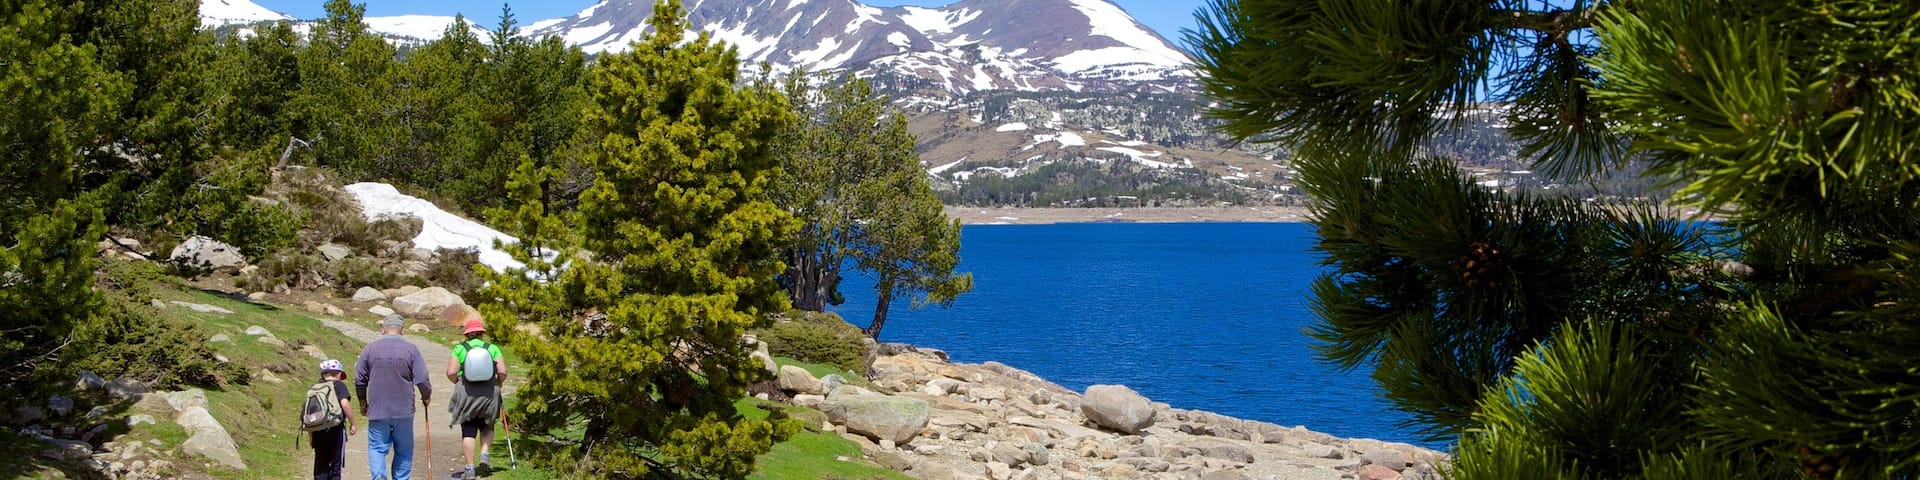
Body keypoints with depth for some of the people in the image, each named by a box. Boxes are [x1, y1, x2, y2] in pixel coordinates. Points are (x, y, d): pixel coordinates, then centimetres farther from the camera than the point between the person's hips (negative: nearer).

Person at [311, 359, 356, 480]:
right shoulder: (339, 385, -2)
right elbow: (345, 403, -16)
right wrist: (352, 423, -7)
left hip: (317, 429, 4)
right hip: (336, 429, -4)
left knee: (320, 464, 10)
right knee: (336, 464, 4)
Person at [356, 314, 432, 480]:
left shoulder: (370, 349, 0)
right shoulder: (411, 350, -4)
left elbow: (359, 380, 5)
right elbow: (422, 379, -7)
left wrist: (363, 403, 21)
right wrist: (426, 397, 13)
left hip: (377, 410, 0)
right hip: (404, 411, 0)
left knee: (377, 448, 5)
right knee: (403, 451, 11)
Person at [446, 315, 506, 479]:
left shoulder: (460, 348, -1)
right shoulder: (492, 348, 1)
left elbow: (451, 373, -9)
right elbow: (502, 372, -6)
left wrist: (459, 383, 11)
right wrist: (497, 384, 13)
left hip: (466, 394, -1)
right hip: (489, 394, 1)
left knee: (468, 432, 5)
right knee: (487, 427, 22)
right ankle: (484, 456, 2)